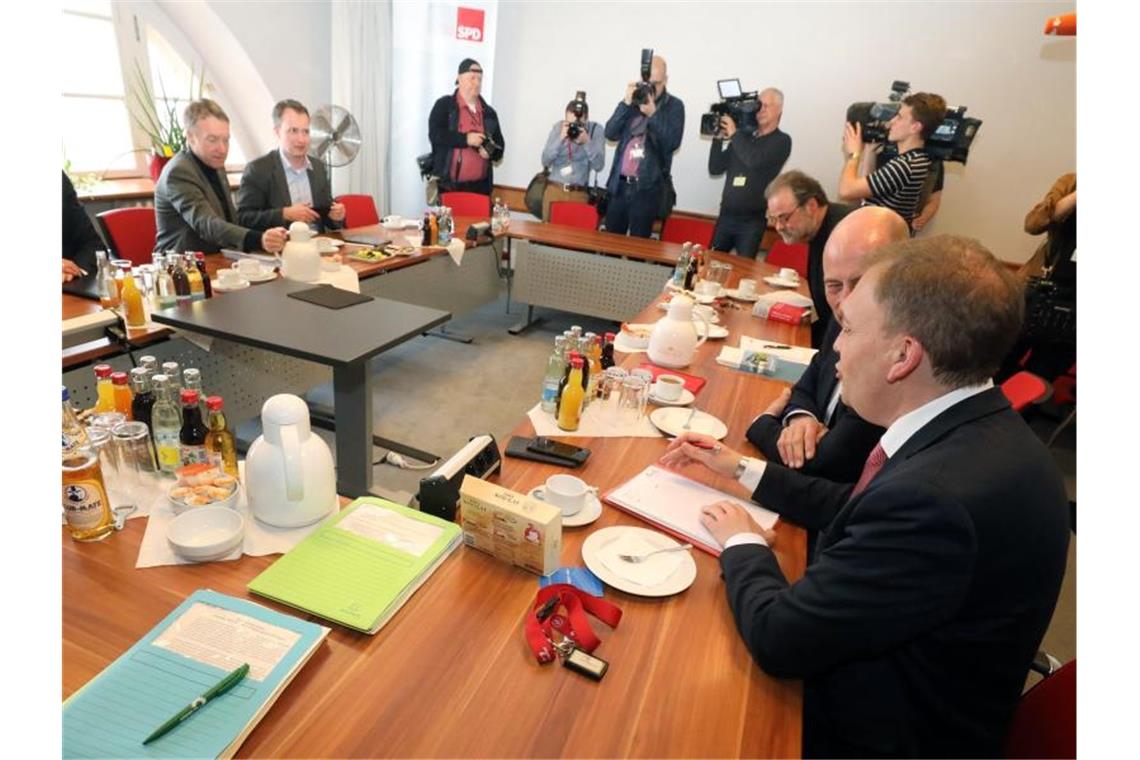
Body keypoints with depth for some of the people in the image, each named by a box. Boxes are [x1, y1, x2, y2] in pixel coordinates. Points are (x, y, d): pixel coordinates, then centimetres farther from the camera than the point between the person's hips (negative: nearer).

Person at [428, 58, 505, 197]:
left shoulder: (489, 112, 16)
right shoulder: (444, 105, 3)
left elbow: (499, 146, 16)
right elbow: (435, 134, -10)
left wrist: (489, 151, -7)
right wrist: (466, 139, -18)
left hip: (480, 186, 4)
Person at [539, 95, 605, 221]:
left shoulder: (596, 129, -3)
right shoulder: (558, 127, 2)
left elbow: (598, 165, -9)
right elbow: (545, 162, -4)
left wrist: (587, 142, -20)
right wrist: (560, 139, -15)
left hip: (579, 194, -2)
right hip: (554, 190, 2)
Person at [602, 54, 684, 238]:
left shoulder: (674, 106, 1)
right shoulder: (633, 100, 10)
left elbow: (672, 143, -11)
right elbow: (611, 133, 1)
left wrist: (652, 114, -19)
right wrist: (626, 103, -10)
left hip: (648, 186, -3)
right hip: (620, 183, 3)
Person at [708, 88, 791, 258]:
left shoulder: (781, 141, -1)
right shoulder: (743, 136, 13)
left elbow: (755, 160, -20)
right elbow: (715, 169, 9)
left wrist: (734, 134, -11)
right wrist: (719, 138, -2)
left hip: (752, 220, -4)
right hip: (726, 216, 4)